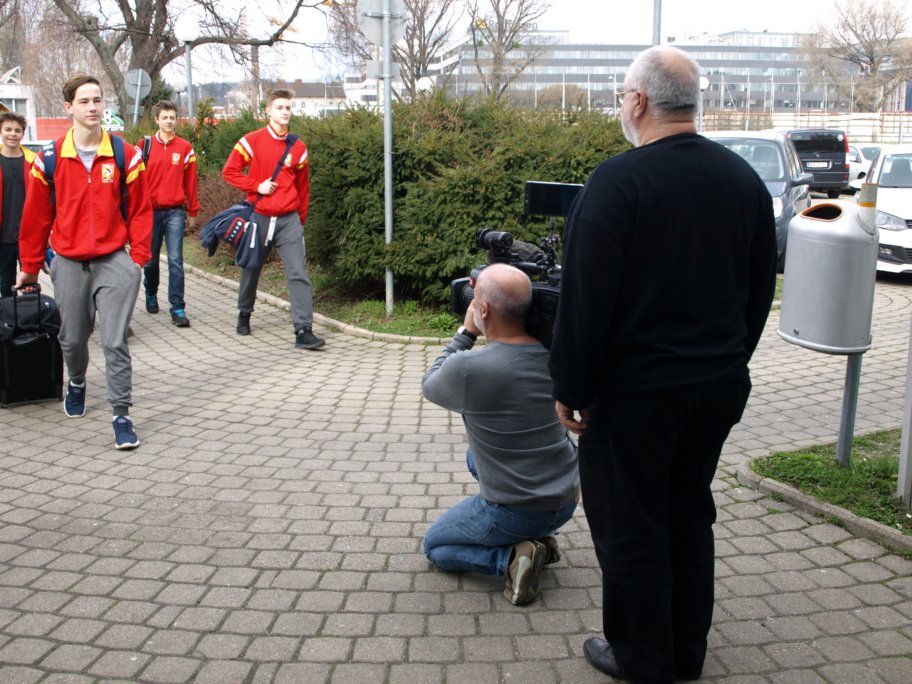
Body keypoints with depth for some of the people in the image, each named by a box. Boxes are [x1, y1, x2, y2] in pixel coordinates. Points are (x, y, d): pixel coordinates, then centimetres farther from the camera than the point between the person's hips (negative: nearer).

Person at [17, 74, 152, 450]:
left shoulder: (125, 155, -3)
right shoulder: (50, 160, -1)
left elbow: (139, 209, 1)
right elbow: (36, 216, 5)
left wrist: (139, 256, -5)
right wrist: (30, 267, 10)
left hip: (114, 261, -2)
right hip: (69, 264, 2)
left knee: (115, 342, -7)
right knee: (72, 338, 15)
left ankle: (122, 415, 1)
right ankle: (77, 382, 46)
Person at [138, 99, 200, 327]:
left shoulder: (185, 148, 3)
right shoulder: (144, 145, 2)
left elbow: (190, 181, 6)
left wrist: (193, 212, 8)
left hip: (175, 212, -1)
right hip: (150, 211, 1)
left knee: (175, 261, -7)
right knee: (151, 258, 12)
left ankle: (178, 309, -5)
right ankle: (151, 295, 36)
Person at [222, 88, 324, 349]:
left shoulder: (298, 147, 4)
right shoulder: (252, 141, -3)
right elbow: (229, 171, -1)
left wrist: (301, 219, 14)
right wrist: (257, 186, -12)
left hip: (289, 220, 1)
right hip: (259, 217, -1)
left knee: (298, 274, -11)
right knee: (251, 270, 15)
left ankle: (303, 331, -14)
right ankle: (244, 314, 39)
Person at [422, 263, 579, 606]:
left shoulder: (467, 368, -25)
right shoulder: (552, 354, -9)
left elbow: (430, 386, 0)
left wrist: (466, 332, 3)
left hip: (515, 513, -6)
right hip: (567, 501, 6)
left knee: (434, 546, 21)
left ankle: (512, 555, -4)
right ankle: (539, 537, 18)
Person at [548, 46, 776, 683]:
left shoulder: (616, 181, -17)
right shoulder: (744, 178, 5)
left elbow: (585, 299, -18)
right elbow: (760, 290, 13)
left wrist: (570, 388, -9)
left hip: (635, 391, -7)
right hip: (719, 385, 7)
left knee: (630, 524, 8)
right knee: (690, 513, 20)